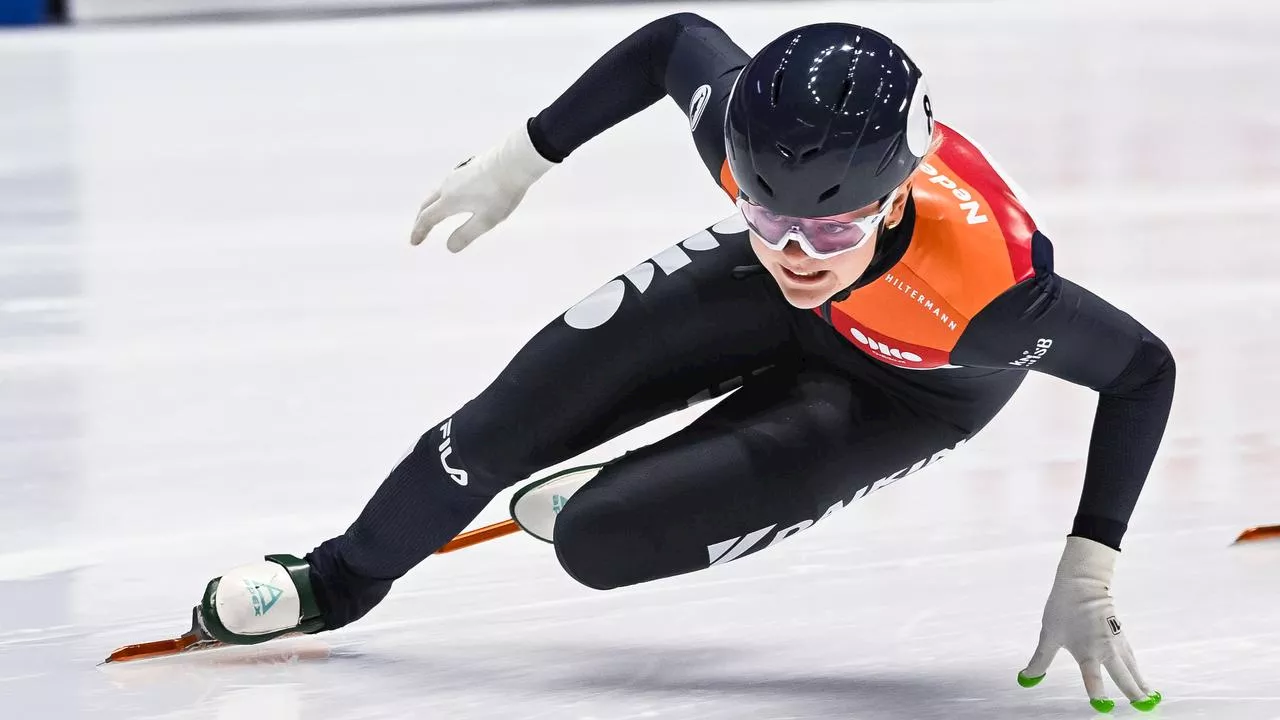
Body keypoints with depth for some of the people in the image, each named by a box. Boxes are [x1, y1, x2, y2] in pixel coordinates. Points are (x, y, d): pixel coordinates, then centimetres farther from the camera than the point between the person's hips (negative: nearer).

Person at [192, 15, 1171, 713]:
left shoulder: (990, 292, -46)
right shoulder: (744, 132, -36)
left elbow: (1144, 370, -30)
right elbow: (680, 39, -13)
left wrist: (1088, 576, -34)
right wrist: (522, 158, -5)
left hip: (912, 386, -3)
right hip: (770, 302, 3)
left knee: (596, 541, -15)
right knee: (513, 419, 2)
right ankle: (338, 582, 31)